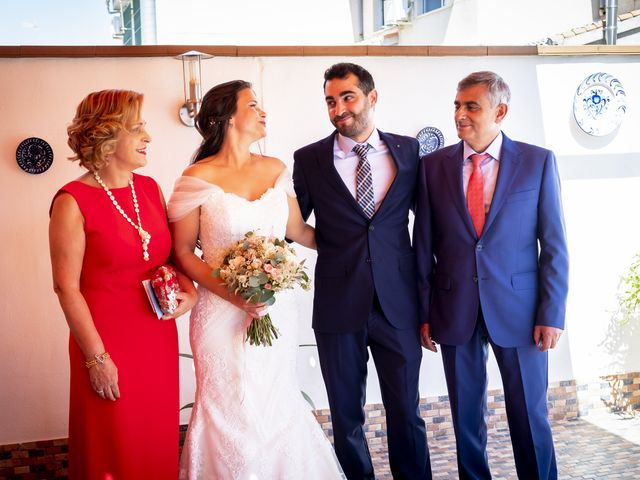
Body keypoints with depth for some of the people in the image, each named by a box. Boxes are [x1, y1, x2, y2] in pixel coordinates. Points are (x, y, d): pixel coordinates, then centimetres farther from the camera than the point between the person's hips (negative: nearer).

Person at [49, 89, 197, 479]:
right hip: (109, 341, -5)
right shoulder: (74, 202, -14)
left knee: (159, 439, 17)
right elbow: (67, 288, -12)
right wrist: (96, 358, -12)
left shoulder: (150, 188, 4)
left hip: (159, 338, 5)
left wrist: (188, 289, -5)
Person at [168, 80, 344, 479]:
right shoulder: (198, 178, -9)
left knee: (278, 405, 10)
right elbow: (182, 252, -6)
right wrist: (231, 294, -17)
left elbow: (297, 230, 15)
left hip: (275, 307, 4)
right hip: (224, 310, -4)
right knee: (232, 409, 5)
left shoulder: (276, 169, 4)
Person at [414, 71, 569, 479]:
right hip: (455, 312, 2)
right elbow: (424, 245, 4)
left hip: (518, 309, -1)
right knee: (466, 414, 12)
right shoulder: (434, 165, 2)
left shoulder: (538, 162, -2)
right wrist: (424, 312, 2)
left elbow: (554, 245, -2)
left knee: (530, 413, 9)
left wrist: (552, 314, -7)